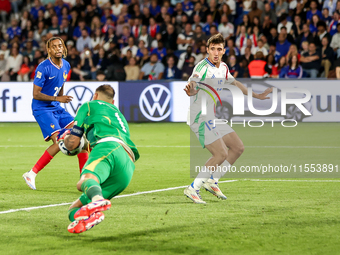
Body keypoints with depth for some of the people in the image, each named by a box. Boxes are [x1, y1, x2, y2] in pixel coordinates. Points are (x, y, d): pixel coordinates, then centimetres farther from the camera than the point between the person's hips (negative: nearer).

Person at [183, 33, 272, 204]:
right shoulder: (203, 67, -17)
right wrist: (191, 91, -57)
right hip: (200, 118, -9)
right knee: (221, 154, -19)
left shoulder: (223, 68, 8)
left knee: (238, 148, 10)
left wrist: (256, 95, 33)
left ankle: (212, 182, 18)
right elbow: (191, 85, -33)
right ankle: (192, 189, -12)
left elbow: (234, 83, 27)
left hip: (213, 118, 9)